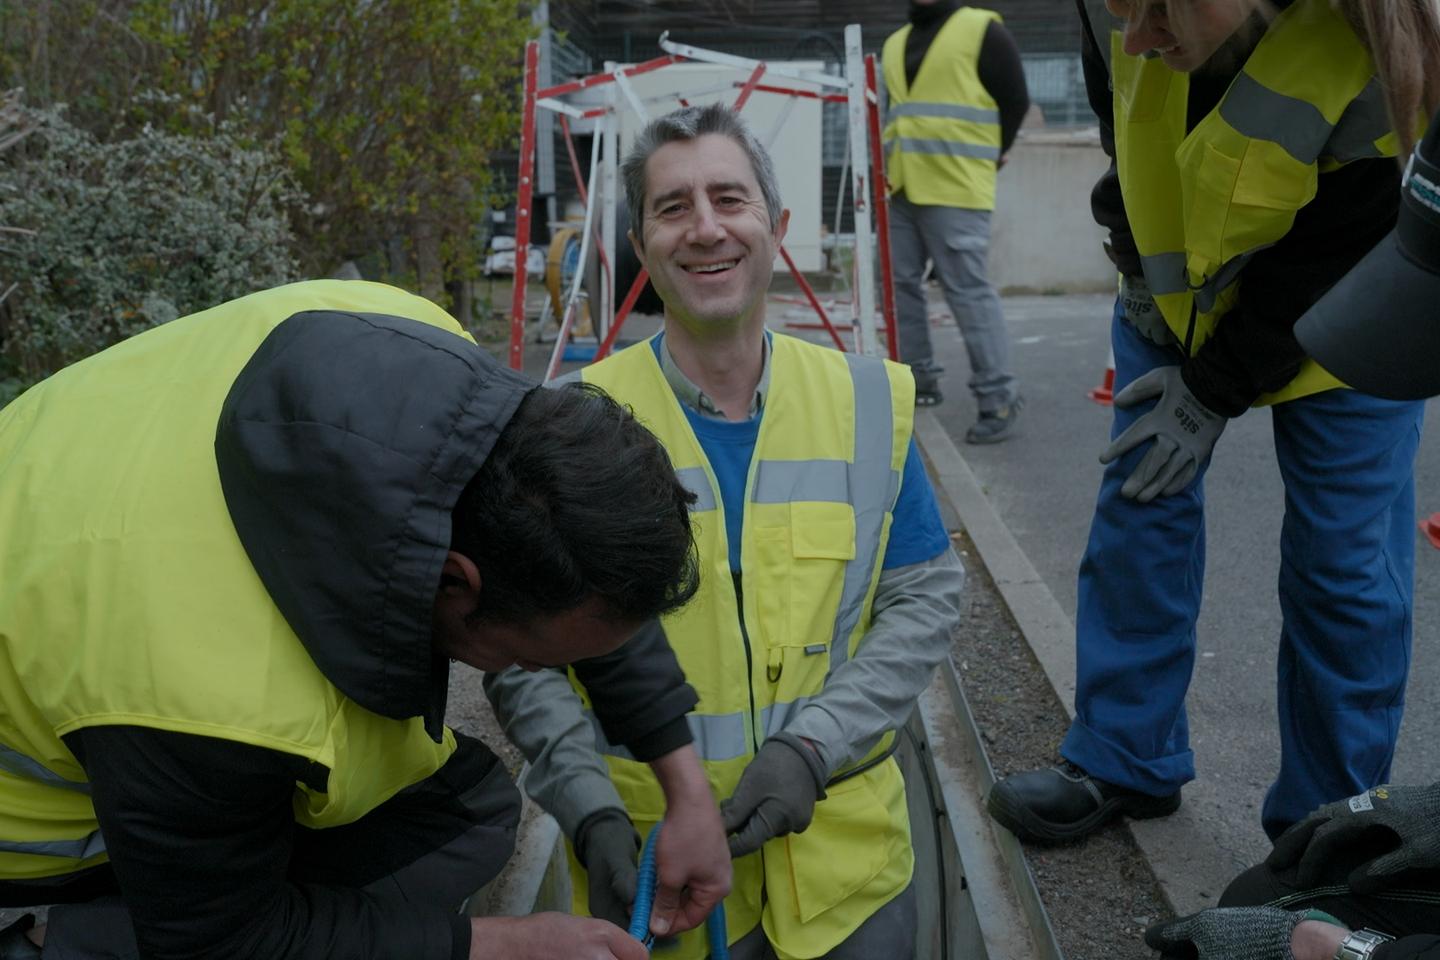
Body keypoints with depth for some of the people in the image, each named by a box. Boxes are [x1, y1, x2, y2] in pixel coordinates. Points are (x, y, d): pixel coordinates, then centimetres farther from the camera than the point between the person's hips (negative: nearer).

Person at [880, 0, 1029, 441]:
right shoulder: (894, 43, 19)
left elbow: (1014, 101, -2)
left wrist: (985, 158, 0)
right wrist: (888, 162, 15)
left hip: (954, 188, -7)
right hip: (899, 187, 7)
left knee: (967, 290, -11)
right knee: (901, 284, 10)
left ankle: (998, 398, -6)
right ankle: (919, 379, 24)